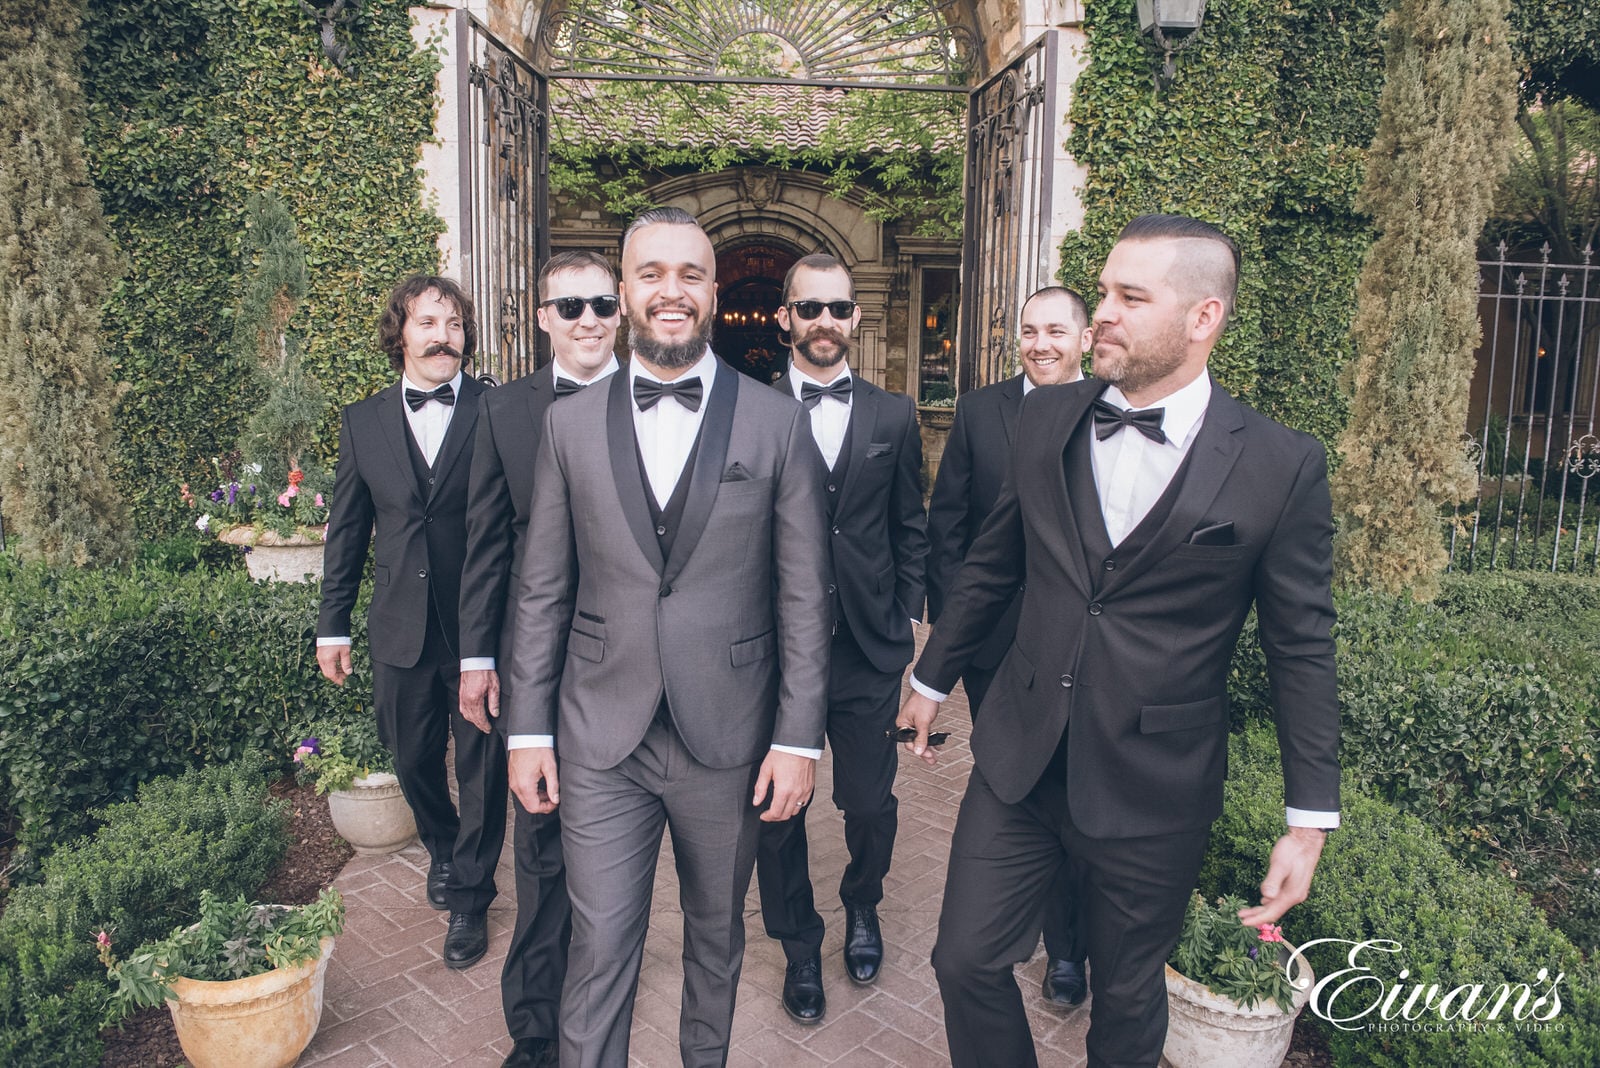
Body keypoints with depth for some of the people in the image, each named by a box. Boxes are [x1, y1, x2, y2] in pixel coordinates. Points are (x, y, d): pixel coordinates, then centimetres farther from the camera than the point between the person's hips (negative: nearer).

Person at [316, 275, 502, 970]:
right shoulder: (362, 421, 5)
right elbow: (347, 530, 10)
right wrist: (333, 625, 11)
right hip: (401, 626, 4)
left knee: (483, 764, 7)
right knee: (412, 757, 18)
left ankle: (470, 897, 26)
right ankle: (442, 848, 47)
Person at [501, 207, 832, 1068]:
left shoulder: (777, 423, -3)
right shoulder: (571, 423, 2)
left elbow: (803, 595, -3)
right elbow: (542, 590, 4)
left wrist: (799, 737, -5)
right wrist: (528, 729, 2)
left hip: (727, 737, 0)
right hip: (601, 738, 0)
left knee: (717, 931, 19)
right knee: (599, 947, 6)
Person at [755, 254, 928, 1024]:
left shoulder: (893, 417, 5)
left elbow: (911, 530, 10)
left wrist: (904, 621, 4)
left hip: (868, 649, 2)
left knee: (870, 804, 11)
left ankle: (862, 910, 43)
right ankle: (800, 947, 35)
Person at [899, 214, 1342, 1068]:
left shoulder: (1282, 466, -11)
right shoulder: (1046, 419, -1)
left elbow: (1302, 648, -4)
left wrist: (1310, 819, -2)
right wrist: (932, 679, 17)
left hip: (1155, 792, -2)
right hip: (1019, 759, 3)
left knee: (1126, 998, 16)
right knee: (966, 961, 9)